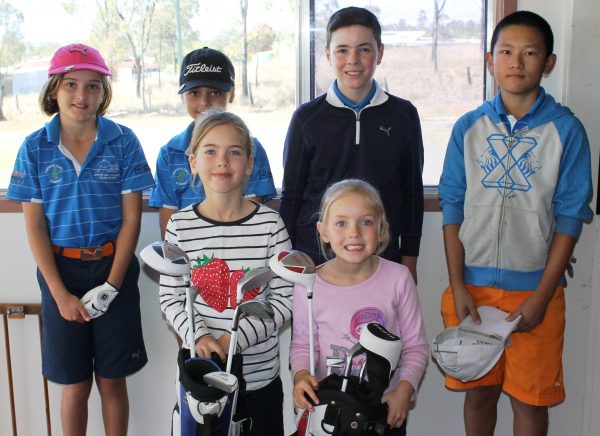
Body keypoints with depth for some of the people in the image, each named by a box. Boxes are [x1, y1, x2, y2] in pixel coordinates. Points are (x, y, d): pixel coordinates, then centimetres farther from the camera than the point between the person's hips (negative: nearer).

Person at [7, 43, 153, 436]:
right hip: (62, 270, 1)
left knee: (112, 380, 9)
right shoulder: (36, 147, -3)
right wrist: (61, 293, -9)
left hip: (113, 267, 0)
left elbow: (131, 218, -5)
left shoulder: (123, 141, -5)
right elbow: (35, 227, -3)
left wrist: (111, 285, -10)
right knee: (75, 384, 11)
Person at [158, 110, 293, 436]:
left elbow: (285, 299, -8)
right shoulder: (179, 225, -5)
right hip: (201, 374, 1)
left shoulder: (269, 224, -10)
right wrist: (197, 336, -17)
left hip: (261, 375, -1)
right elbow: (170, 297, -1)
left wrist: (237, 338, -17)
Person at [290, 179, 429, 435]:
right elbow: (302, 344, 1)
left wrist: (404, 389, -14)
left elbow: (415, 345, -2)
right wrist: (301, 374, -17)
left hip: (388, 407, 1)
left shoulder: (398, 278, -9)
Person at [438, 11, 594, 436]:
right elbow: (453, 208, 2)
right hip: (472, 285, 2)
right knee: (478, 391, 14)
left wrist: (541, 296, -11)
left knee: (530, 399, 10)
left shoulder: (566, 129, -6)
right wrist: (458, 286, -4)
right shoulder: (469, 128, 1)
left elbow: (570, 216, -6)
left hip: (534, 288, -1)